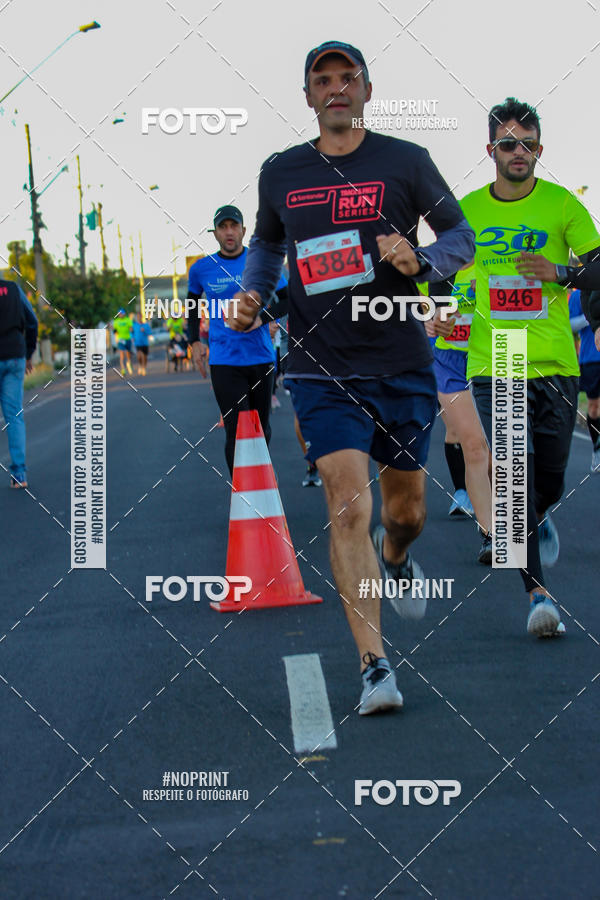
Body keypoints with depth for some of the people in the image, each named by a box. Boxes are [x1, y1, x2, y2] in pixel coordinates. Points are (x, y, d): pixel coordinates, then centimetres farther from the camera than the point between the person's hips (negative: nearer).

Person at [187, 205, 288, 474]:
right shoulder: (201, 269, 2)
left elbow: (287, 299, 7)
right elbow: (192, 303, 19)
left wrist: (262, 318, -10)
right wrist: (194, 341, 8)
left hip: (261, 358, 2)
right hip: (224, 361, -1)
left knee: (262, 429, 12)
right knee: (236, 432, -11)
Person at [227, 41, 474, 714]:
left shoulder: (405, 162, 0)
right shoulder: (279, 174, 7)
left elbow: (461, 235, 4)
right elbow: (266, 243, 24)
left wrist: (421, 261, -17)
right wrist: (252, 292, 5)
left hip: (403, 365, 0)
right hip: (321, 368, 0)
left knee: (406, 508, 13)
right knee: (348, 505, -15)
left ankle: (395, 558, 52)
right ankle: (374, 666, -14)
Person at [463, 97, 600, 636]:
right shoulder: (468, 211, 5)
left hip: (555, 366, 0)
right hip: (493, 368, 0)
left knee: (550, 484, 8)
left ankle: (537, 520, 46)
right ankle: (538, 594, -10)